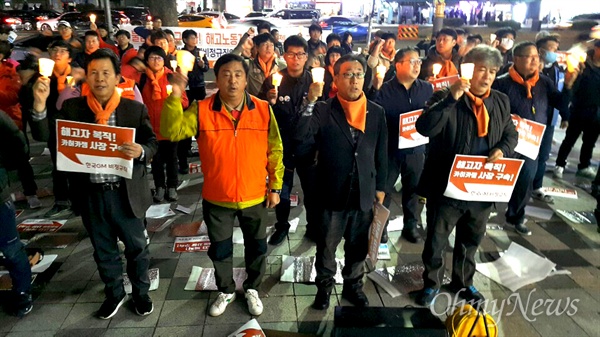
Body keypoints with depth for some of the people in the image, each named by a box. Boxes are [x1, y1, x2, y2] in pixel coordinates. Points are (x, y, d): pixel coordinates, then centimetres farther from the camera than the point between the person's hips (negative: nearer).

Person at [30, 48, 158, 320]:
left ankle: (141, 292, 38)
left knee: (136, 248, 15)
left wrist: (141, 151, -26)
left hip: (126, 193, -2)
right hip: (90, 195, 2)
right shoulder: (71, 108, 0)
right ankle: (114, 294, 42)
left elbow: (152, 144, -3)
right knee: (103, 250, 20)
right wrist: (40, 103, -20)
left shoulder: (136, 109, -5)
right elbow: (45, 136, -5)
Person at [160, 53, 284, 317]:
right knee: (220, 250, 18)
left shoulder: (263, 110, -7)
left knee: (256, 248, 17)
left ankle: (252, 289, 43)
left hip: (254, 197, 0)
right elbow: (171, 132, -16)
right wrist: (174, 99, -28)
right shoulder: (201, 110, -8)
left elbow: (275, 151, -2)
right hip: (216, 199, 0)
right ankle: (226, 291, 43)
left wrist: (275, 186, -1)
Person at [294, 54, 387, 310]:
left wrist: (380, 187, 8)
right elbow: (301, 140, -23)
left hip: (364, 193, 3)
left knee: (358, 246, 18)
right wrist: (310, 102, -25)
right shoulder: (323, 111, -8)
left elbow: (381, 154, 7)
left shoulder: (376, 113, 1)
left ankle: (353, 285, 41)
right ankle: (324, 286, 37)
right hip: (332, 193, -2)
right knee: (326, 246, 15)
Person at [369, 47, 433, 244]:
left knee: (414, 190, 15)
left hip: (416, 149, 3)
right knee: (384, 189, 8)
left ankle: (411, 226, 33)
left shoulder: (427, 89, 3)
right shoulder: (385, 89, -7)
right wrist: (375, 89, -27)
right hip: (390, 149, -3)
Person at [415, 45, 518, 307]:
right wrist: (452, 98, -32)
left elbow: (511, 134, 16)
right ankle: (431, 283, 33)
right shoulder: (446, 98, -11)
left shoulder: (501, 102, 7)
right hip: (446, 185, -5)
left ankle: (463, 282, 44)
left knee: (471, 240, 22)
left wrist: (502, 149, -7)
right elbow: (424, 128, -26)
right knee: (436, 240, 11)